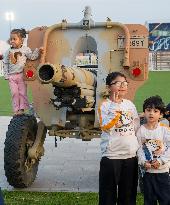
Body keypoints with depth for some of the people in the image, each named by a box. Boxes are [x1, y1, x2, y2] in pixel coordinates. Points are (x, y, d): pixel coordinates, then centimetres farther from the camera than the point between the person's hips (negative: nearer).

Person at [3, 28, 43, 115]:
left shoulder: (25, 49, 0)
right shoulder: (8, 52, 6)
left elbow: (32, 57, -4)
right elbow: (5, 64, 9)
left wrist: (38, 51, -19)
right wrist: (6, 75, 4)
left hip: (21, 75, -2)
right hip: (12, 76, 2)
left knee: (22, 92, 1)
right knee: (14, 93, 2)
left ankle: (22, 108, 8)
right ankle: (16, 109, 9)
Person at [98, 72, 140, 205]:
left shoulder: (129, 104, 9)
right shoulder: (105, 105, -7)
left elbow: (137, 126, 16)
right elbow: (106, 127, -21)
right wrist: (116, 106, -22)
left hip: (131, 155, 5)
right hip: (111, 156, -5)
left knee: (128, 194, 13)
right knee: (109, 194, 4)